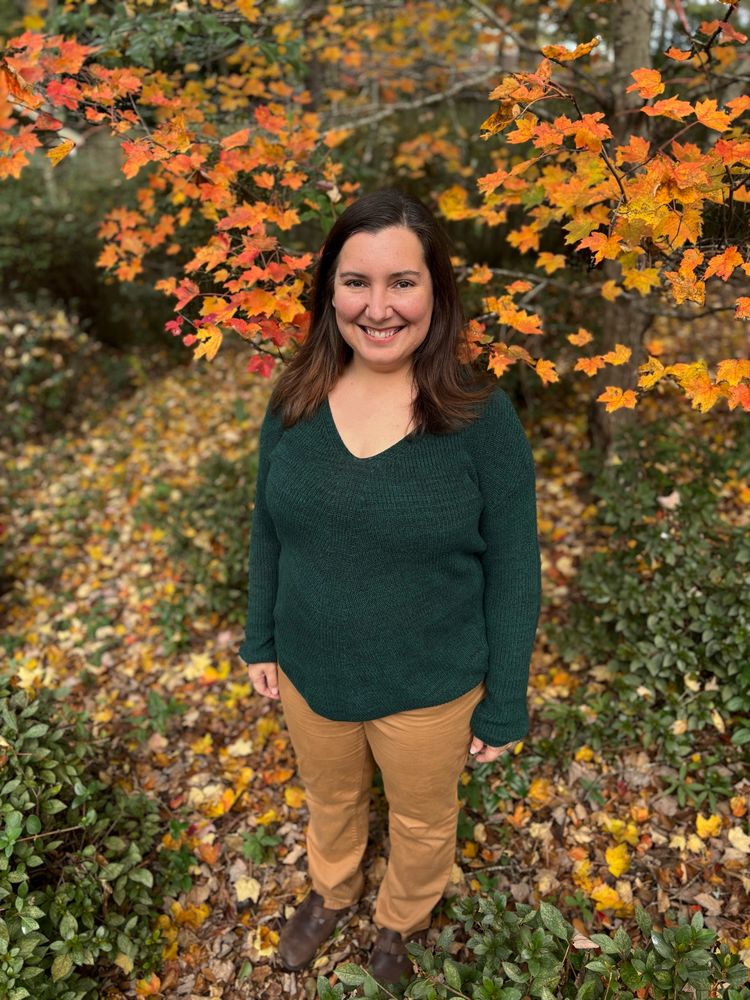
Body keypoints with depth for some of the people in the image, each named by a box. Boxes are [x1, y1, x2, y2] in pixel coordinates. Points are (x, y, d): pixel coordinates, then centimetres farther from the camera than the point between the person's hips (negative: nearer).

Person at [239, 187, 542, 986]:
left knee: (422, 821, 26)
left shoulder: (480, 415, -21)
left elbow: (512, 572, -14)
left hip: (430, 687, -2)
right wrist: (260, 641, 8)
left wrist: (504, 706, -9)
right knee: (328, 798, 30)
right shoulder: (297, 398, -10)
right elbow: (268, 528, 2)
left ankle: (402, 920, 60)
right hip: (309, 672, 3)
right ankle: (330, 892, 64)